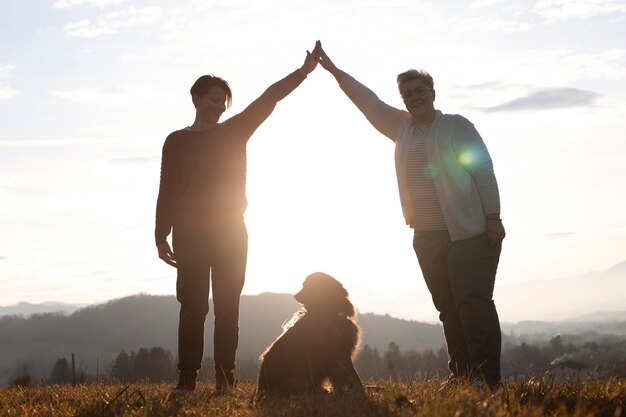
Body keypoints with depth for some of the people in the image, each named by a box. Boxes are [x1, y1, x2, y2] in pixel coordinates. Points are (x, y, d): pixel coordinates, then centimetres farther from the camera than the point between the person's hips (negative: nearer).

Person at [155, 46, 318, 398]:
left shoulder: (235, 132, 10)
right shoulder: (177, 141, 5)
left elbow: (268, 99, 1)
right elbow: (167, 191, 3)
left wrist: (303, 72, -8)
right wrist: (162, 236, -3)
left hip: (232, 233, 2)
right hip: (190, 234, -2)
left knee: (227, 307, 0)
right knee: (193, 306, -6)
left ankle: (225, 379, 0)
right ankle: (187, 378, -4)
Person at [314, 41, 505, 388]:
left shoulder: (457, 126, 0)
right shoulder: (402, 127, 16)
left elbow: (483, 172, -5)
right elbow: (369, 101, 20)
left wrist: (493, 218, -11)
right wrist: (333, 70, 18)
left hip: (470, 232, -6)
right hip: (427, 236, 6)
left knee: (473, 302, -12)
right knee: (448, 308, 5)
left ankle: (486, 376, -14)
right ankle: (461, 375, 7)